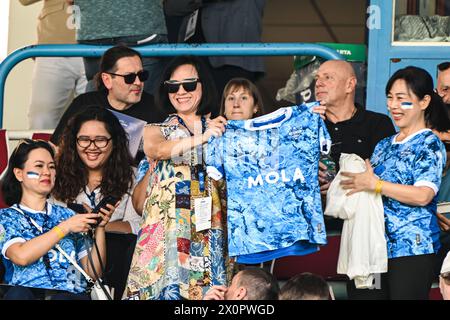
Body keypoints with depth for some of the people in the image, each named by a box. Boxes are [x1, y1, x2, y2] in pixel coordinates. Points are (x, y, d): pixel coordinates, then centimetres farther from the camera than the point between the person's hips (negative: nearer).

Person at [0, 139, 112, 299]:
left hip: (71, 292, 1)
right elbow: (21, 256, -10)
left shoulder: (67, 215, 21)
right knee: (18, 293, -38)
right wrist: (65, 227, -6)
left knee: (61, 298, -37)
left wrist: (100, 228, 3)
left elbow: (94, 272, 15)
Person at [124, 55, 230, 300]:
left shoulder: (220, 129, 14)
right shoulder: (155, 131, 13)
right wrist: (202, 138, -26)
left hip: (209, 231, 1)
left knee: (209, 288, -8)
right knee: (168, 287, -13)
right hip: (168, 231, -1)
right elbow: (160, 149, -12)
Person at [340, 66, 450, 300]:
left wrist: (375, 184, -16)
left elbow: (423, 195, -19)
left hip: (412, 247, -7)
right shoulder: (385, 145, 17)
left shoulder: (429, 145, -6)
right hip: (381, 245, 7)